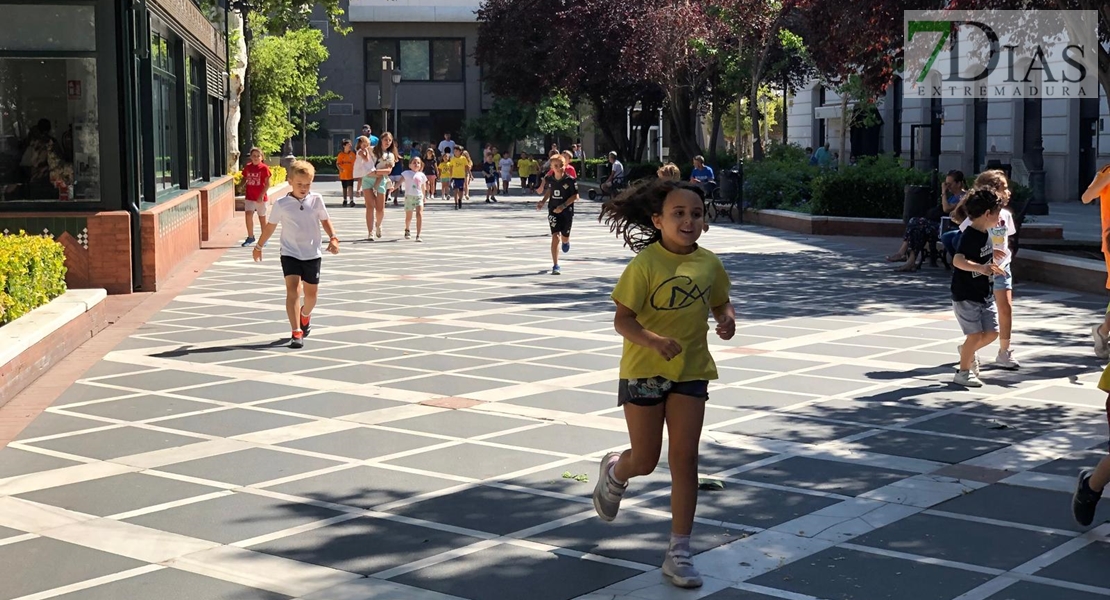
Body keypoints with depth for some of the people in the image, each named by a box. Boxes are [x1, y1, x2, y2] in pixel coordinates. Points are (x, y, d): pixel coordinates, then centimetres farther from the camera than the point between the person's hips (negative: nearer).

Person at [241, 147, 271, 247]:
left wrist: (262, 195, -19)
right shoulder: (247, 167, 4)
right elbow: (245, 179, 16)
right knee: (248, 215, -11)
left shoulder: (264, 168, -9)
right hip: (249, 197, 3)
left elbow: (267, 183, -10)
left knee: (262, 218, 8)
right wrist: (242, 186, -6)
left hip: (260, 198, -3)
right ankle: (250, 237, 4)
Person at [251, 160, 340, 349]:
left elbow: (325, 220, 8)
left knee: (312, 292, 11)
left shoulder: (316, 200, -2)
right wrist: (259, 246, 14)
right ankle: (296, 332, -17)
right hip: (290, 253, -2)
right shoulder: (281, 204, -5)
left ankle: (305, 314, 46)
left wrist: (333, 238, -8)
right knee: (292, 289, -16)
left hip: (312, 254, 2)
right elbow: (270, 226, 7)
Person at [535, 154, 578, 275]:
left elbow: (575, 196, -11)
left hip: (567, 211, -1)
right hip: (553, 211, 1)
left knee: (565, 237, 14)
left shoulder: (570, 180, -15)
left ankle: (566, 242, 56)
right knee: (555, 236, -11)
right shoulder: (549, 179, -4)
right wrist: (543, 202, 2)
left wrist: (563, 206, -21)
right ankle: (555, 266, -9)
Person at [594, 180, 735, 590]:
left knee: (684, 458, -1)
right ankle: (614, 471, 45)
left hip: (691, 371, 3)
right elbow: (622, 320, -16)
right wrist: (653, 340, -34)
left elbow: (720, 302, 16)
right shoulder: (645, 264, -15)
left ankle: (679, 551, 6)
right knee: (645, 461, 7)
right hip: (644, 371, -3)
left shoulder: (708, 263, 0)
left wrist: (727, 319, -7)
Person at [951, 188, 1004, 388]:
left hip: (985, 294, 9)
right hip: (966, 296, -8)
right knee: (975, 334, -9)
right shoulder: (970, 236, -21)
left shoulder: (986, 234, 7)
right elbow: (957, 260, -37)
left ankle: (967, 351, 34)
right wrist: (981, 268, -47)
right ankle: (963, 372, 7)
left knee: (992, 332, 7)